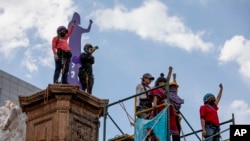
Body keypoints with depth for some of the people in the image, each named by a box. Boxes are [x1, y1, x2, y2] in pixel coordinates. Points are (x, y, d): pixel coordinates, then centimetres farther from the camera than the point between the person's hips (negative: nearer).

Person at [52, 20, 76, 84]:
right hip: (60, 54, -7)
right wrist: (55, 54, -14)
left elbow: (69, 32, 31)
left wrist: (73, 24, 26)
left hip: (67, 55, 7)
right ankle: (55, 82, -19)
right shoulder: (56, 38, 9)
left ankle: (64, 82, -2)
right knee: (58, 68, -13)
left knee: (66, 69, 0)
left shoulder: (65, 37, 27)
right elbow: (53, 47, -1)